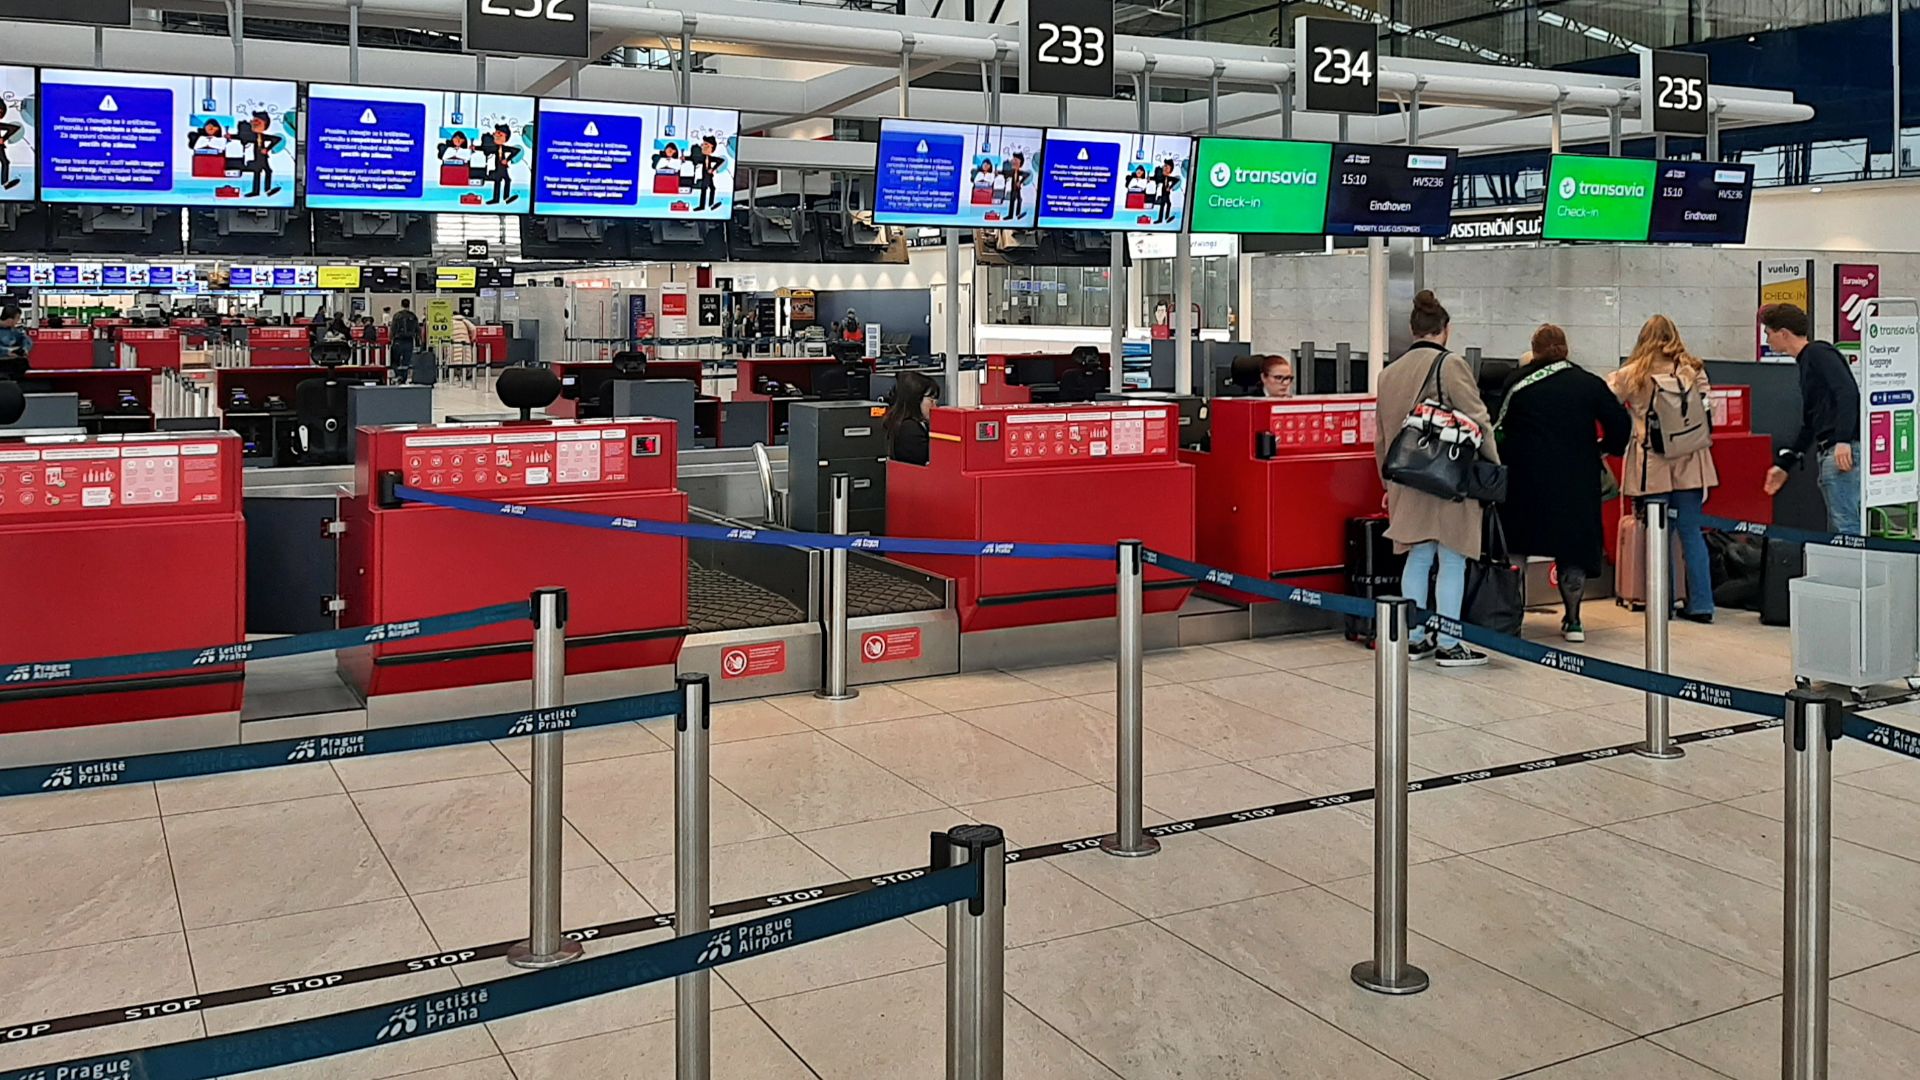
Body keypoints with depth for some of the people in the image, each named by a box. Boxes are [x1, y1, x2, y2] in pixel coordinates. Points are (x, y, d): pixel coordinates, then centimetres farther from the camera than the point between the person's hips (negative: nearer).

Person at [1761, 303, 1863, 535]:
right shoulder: (1806, 362, 25)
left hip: (1844, 452, -10)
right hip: (1828, 454, 10)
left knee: (1846, 525, -12)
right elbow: (1809, 425, 27)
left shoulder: (1819, 353, -4)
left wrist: (1843, 440, -27)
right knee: (1836, 527, 10)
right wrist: (1783, 464, 25)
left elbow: (1848, 392, -19)